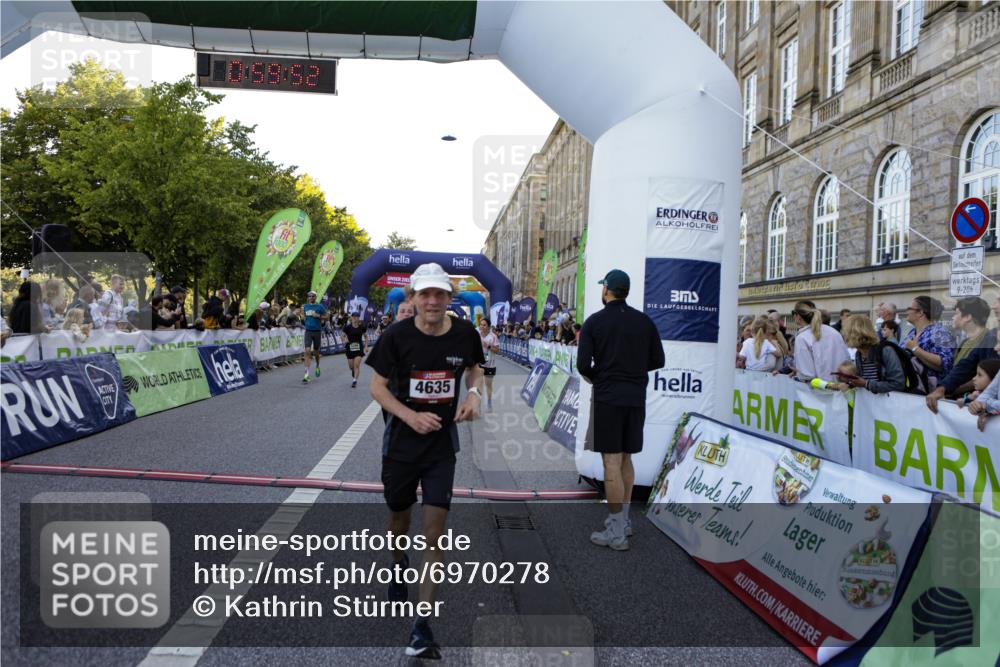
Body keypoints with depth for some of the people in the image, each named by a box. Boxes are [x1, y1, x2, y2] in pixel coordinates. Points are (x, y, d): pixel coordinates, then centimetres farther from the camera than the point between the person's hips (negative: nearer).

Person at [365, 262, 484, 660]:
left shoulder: (464, 334, -6)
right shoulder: (397, 336, -12)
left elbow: (474, 367, 14)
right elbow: (377, 387, -5)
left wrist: (473, 394, -7)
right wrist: (411, 417, -20)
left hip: (442, 446, 0)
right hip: (401, 444, 0)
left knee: (434, 535, -4)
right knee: (399, 523, 18)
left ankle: (423, 627, 5)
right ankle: (399, 568, 53)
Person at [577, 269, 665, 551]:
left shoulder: (595, 321, -5)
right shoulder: (644, 321, 5)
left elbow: (583, 364, -10)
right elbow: (657, 360, 6)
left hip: (608, 397, -5)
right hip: (636, 397, 5)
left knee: (612, 462, -2)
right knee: (625, 459, 17)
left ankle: (616, 533, 1)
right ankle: (623, 520, 28)